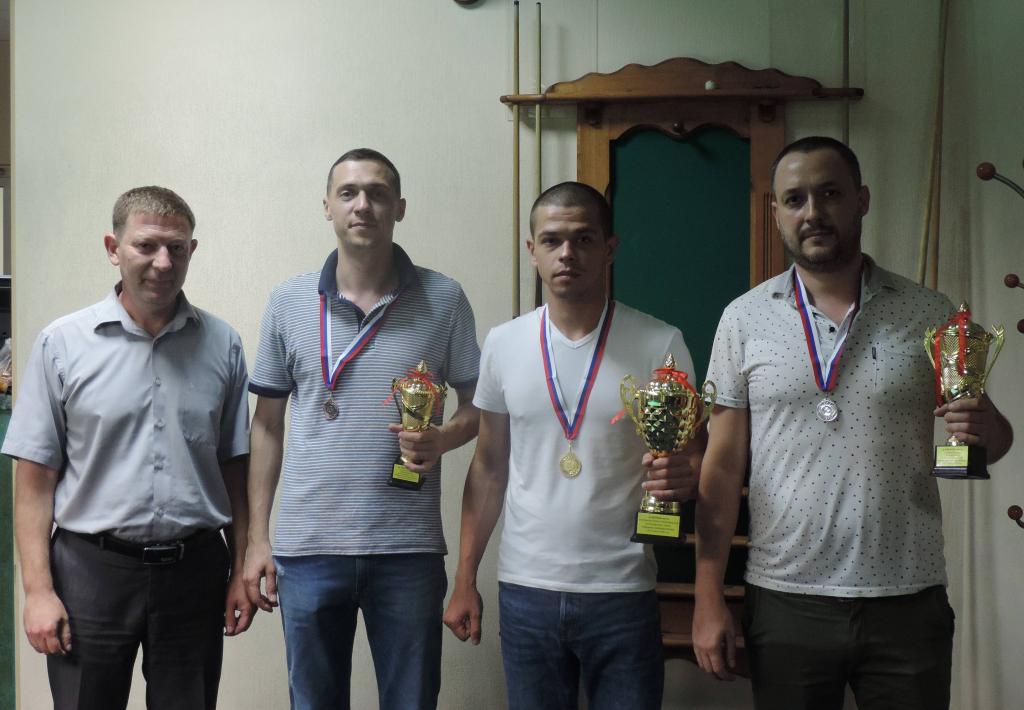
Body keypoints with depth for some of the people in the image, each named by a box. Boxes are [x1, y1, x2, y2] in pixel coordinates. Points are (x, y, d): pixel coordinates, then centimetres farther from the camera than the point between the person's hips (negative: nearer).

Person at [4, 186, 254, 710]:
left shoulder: (221, 344, 4)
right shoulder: (62, 344, -3)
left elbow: (235, 469, 8)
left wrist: (242, 571, 5)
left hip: (195, 569, 2)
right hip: (92, 569, -2)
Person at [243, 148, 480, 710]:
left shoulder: (443, 300, 1)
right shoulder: (288, 302, 5)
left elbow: (477, 406, 9)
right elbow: (266, 424, 9)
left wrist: (443, 438, -14)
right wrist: (257, 539, 5)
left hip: (408, 550, -1)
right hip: (307, 549, 1)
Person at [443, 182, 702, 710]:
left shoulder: (660, 344, -3)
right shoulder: (503, 344, 4)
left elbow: (693, 459, 3)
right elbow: (489, 469, 10)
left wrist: (684, 477, -21)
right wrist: (465, 579, 7)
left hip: (622, 592, -2)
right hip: (525, 590, 2)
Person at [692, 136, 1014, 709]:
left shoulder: (931, 314, 2)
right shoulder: (744, 319, 2)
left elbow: (992, 438, 9)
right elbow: (723, 467, 2)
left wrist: (989, 430, -15)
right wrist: (709, 600, -2)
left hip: (908, 603, 0)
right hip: (784, 603, 0)